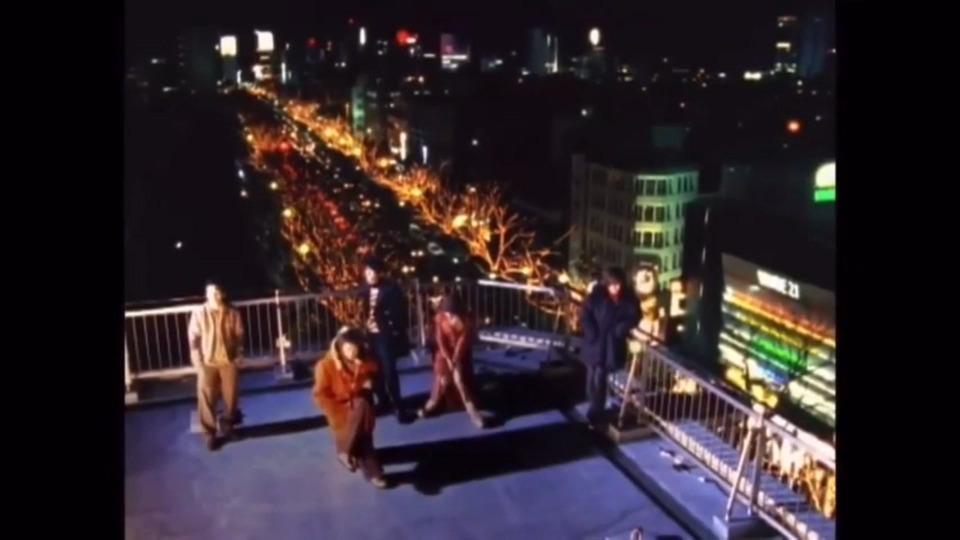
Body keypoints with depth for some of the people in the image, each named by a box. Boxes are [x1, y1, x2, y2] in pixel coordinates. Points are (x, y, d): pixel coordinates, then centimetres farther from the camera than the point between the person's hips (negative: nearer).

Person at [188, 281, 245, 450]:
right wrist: (198, 363, -9)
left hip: (228, 360, 1)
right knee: (207, 398, -2)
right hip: (207, 362, -1)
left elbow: (239, 336, 6)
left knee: (231, 395, 8)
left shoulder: (232, 313, -3)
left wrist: (239, 354, -2)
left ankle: (228, 423, 35)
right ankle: (209, 433, 10)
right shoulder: (199, 314, -7)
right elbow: (193, 339, -5)